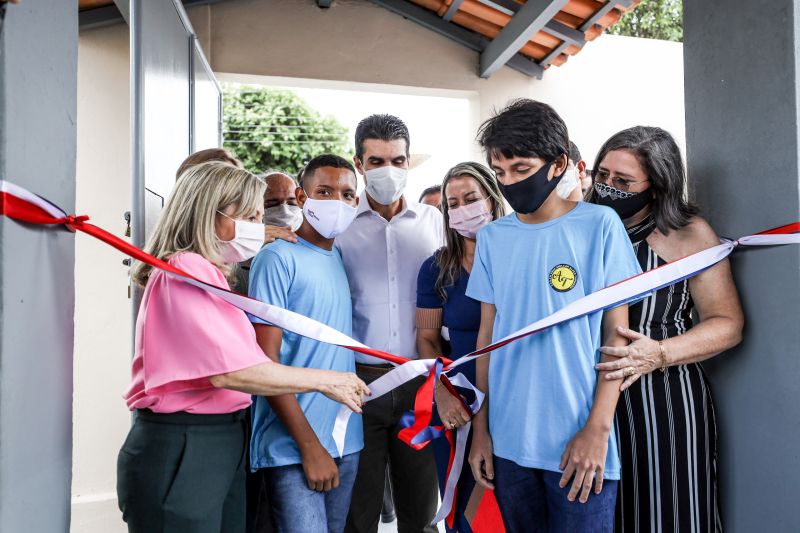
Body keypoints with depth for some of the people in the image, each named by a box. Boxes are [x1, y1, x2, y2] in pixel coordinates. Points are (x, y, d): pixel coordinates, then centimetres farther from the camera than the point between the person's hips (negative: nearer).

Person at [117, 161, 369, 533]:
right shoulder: (186, 271, -16)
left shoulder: (208, 273, 15)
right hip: (180, 450, -9)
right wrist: (324, 381, -18)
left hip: (221, 442, 9)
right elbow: (229, 371, -25)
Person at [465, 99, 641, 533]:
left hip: (580, 443, -3)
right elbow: (488, 334, 7)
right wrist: (481, 427, 6)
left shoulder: (599, 225, -5)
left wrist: (597, 429, -11)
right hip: (507, 441, 4)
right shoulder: (492, 238, 3)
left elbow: (617, 333, -5)